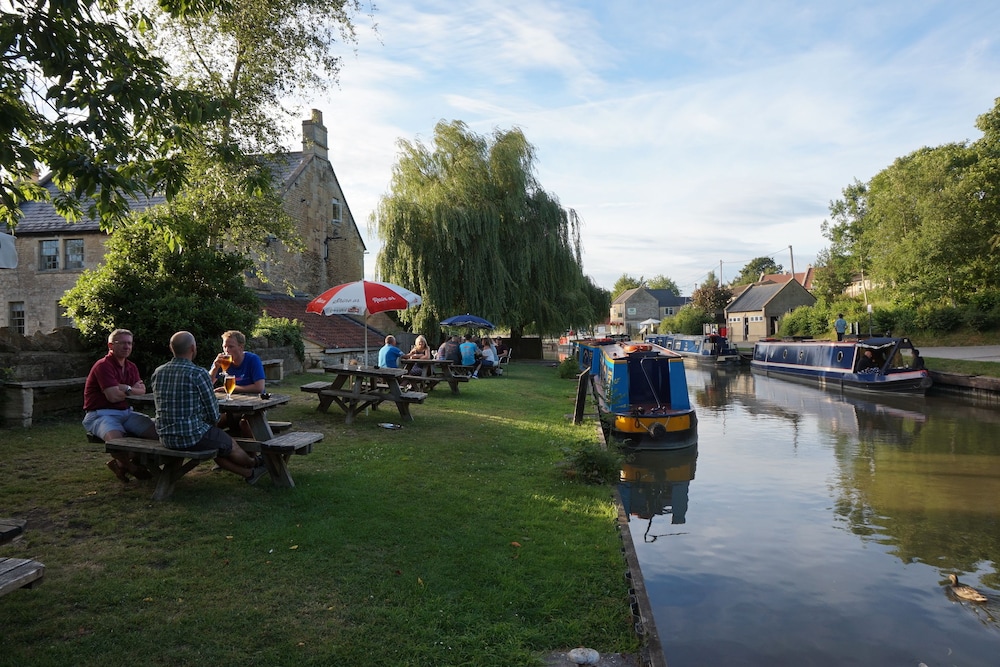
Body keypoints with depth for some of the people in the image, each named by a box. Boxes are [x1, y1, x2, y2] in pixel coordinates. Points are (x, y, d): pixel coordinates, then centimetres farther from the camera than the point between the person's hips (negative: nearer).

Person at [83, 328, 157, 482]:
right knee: (117, 439, -37)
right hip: (101, 415, -8)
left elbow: (142, 390, 3)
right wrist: (130, 389, -1)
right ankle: (132, 468, -3)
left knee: (157, 429, -10)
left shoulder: (131, 367, 14)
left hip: (126, 412, 8)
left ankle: (123, 464, 7)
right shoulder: (103, 365, -12)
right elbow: (113, 396, -21)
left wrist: (122, 388, -14)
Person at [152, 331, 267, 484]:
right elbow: (214, 415, -11)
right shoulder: (199, 373, -17)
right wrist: (211, 422, 13)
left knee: (216, 442, 29)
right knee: (230, 444, 21)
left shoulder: (157, 373, 2)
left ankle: (248, 473, 38)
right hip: (193, 437, -7)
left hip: (165, 438, 7)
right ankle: (254, 463, 49)